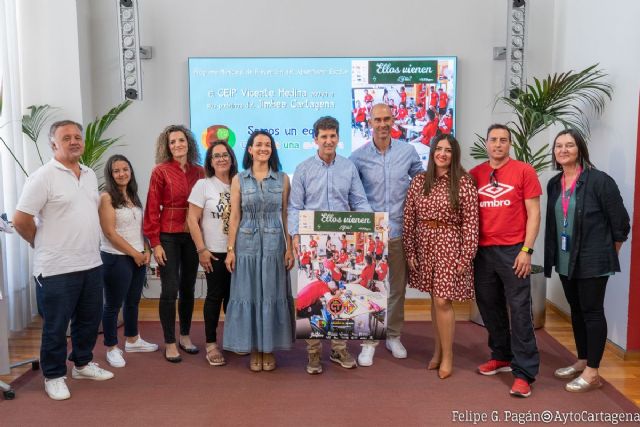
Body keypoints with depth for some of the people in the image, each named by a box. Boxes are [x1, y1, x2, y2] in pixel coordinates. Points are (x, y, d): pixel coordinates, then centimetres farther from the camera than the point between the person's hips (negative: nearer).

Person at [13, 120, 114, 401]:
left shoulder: (90, 175, 10)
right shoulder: (44, 177, -12)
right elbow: (20, 220, -13)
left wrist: (88, 244, 13)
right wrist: (43, 244, -1)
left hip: (92, 263, 7)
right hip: (58, 268, -7)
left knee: (89, 319, 17)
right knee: (56, 325, 6)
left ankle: (83, 364, 35)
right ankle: (53, 376, 22)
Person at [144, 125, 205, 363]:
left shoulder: (199, 172, 5)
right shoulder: (161, 171, -5)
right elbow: (152, 209, -6)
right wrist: (155, 243, -10)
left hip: (192, 236, 4)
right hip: (168, 236, -4)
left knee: (188, 288, 12)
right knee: (170, 290, 0)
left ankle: (185, 336, 28)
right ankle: (170, 343, 13)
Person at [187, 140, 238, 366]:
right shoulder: (203, 185, -3)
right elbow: (192, 220, -6)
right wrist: (201, 250, -11)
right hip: (215, 252, -3)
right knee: (215, 296, 3)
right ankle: (211, 344, 15)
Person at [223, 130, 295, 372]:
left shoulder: (282, 179, 4)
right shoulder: (239, 180, 3)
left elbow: (286, 216, 4)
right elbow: (235, 217, 2)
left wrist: (289, 248, -1)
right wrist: (230, 249, -3)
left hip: (274, 244, 0)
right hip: (247, 244, 0)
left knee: (272, 295, 4)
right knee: (249, 295, 4)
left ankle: (269, 350, 17)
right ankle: (254, 350, 16)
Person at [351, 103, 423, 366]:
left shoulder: (408, 152, 1)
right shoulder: (359, 156, -4)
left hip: (400, 232, 2)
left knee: (398, 288, 13)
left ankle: (394, 336, 30)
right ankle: (368, 341, 14)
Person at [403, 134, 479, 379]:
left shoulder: (464, 183, -6)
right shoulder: (419, 181, 5)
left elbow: (470, 223, -8)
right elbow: (409, 219, 6)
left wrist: (465, 257, -11)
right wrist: (410, 251, 3)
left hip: (450, 246, -4)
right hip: (424, 246, 4)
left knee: (442, 301, -5)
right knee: (435, 299, 13)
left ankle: (447, 356, 11)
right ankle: (438, 349, 28)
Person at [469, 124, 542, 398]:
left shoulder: (524, 171, -1)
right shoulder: (474, 174, 7)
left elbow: (533, 213, -2)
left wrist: (526, 250, -9)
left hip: (513, 251, -4)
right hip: (482, 251, 4)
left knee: (520, 311, -1)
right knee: (489, 307, 13)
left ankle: (524, 372, 6)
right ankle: (501, 356, 31)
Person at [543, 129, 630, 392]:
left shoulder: (599, 180, -12)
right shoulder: (554, 184, 7)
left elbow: (620, 222, -8)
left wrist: (609, 254, 0)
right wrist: (554, 256, 12)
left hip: (593, 260, -6)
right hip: (565, 261, 7)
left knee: (592, 312, 0)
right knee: (576, 310, 15)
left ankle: (592, 373, 10)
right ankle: (582, 361, 29)